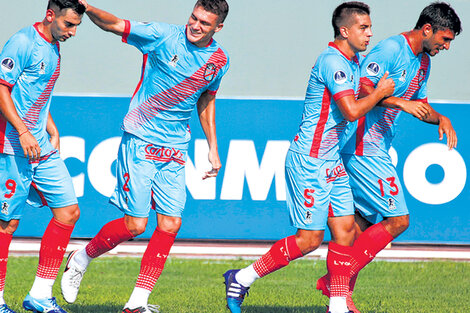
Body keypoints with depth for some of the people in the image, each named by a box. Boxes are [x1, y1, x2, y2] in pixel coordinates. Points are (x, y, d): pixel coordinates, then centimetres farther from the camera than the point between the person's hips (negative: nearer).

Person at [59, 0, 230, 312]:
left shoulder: (219, 60, 5)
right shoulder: (163, 36, -9)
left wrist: (213, 149, 20)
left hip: (175, 151, 5)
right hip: (140, 142, -5)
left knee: (170, 224, -3)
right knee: (135, 224, -8)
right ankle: (81, 259, 19)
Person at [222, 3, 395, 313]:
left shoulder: (354, 62, 12)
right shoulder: (333, 62, -18)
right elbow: (351, 111, -25)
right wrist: (380, 93, -10)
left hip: (331, 160, 10)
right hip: (309, 160, -10)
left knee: (345, 228, 4)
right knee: (310, 238, -7)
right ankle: (241, 280, 2)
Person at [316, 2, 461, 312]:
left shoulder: (423, 61, 16)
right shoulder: (391, 49, -15)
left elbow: (420, 106, 27)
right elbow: (361, 89, -23)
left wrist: (441, 119, 8)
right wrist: (399, 102, -28)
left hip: (376, 150, 10)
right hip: (363, 148, -10)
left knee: (362, 224, 10)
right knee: (397, 221, -10)